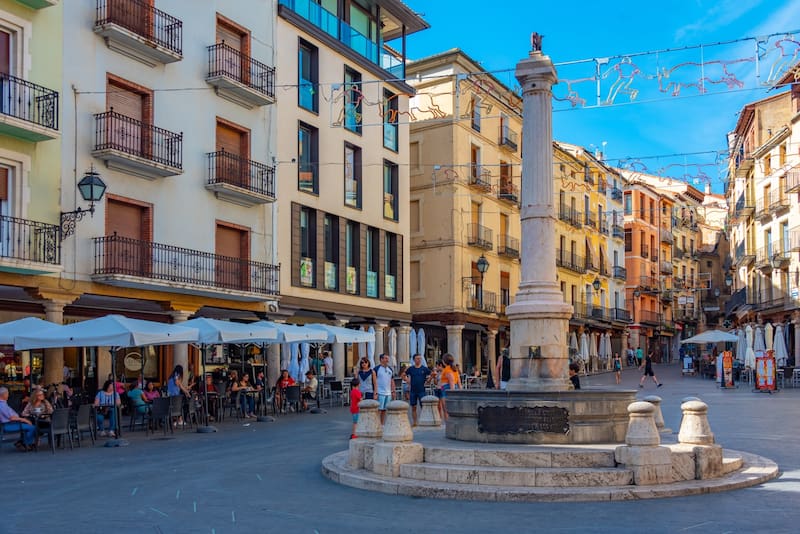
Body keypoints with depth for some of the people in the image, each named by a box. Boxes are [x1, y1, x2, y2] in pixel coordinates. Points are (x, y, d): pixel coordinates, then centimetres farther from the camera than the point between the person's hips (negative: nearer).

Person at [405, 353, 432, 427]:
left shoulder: (424, 369, 0)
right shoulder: (410, 369, 4)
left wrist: (426, 382, -4)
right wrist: (408, 382, 4)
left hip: (421, 391, -2)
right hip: (412, 391, 2)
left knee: (423, 406, -3)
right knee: (413, 407, 5)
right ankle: (414, 422, 10)